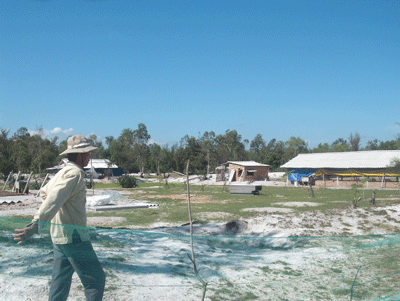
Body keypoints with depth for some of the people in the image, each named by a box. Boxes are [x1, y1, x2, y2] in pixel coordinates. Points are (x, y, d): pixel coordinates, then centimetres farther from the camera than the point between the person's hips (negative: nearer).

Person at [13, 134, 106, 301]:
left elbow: (44, 192, 29)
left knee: (60, 281, 15)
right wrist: (36, 224, -37)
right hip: (74, 237, -9)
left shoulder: (62, 172, 14)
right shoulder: (75, 173, -16)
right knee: (96, 279, 0)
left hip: (58, 237, 10)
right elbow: (55, 199, -28)